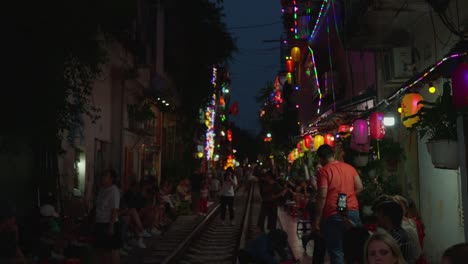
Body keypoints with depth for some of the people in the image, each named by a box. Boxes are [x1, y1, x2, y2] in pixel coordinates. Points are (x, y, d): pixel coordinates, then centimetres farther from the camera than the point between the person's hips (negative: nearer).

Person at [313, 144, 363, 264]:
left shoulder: (323, 171, -9)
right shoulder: (349, 167, 10)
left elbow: (322, 196, -15)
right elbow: (359, 187, 12)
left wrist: (317, 219, -11)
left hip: (334, 215, -6)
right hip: (353, 211, 6)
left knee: (336, 251, 2)